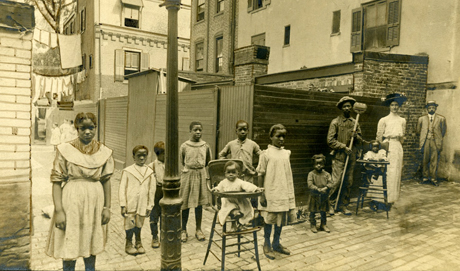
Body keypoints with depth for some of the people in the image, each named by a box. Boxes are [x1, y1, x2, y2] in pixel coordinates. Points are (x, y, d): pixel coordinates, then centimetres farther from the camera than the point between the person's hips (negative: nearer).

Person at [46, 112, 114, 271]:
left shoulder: (104, 152, 1)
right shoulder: (65, 150, -7)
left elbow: (106, 180, 5)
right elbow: (57, 181, -8)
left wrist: (107, 207, 3)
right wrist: (58, 211, -13)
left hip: (95, 203, 3)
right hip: (71, 202, -2)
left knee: (91, 247, 16)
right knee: (70, 248, 6)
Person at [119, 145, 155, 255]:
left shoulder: (149, 172, 3)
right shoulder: (127, 171, -3)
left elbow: (152, 190, 7)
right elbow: (122, 189, -2)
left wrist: (149, 206, 6)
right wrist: (123, 206, -6)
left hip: (142, 205, 2)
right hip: (130, 204, -2)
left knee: (139, 225, 11)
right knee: (130, 224, 3)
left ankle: (138, 243, 30)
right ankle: (129, 244, 23)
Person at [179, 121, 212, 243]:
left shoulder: (205, 146, 1)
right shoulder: (184, 146, -5)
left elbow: (208, 162, 13)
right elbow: (182, 161, 7)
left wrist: (199, 166, 5)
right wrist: (190, 167, 4)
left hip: (201, 175, 2)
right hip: (187, 175, -2)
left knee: (199, 203, 9)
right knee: (185, 203, 4)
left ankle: (198, 229, 23)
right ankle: (183, 230, 19)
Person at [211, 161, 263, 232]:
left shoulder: (240, 182, -6)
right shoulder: (223, 182, 4)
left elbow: (248, 186, -17)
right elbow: (219, 188, 13)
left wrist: (256, 189, -34)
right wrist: (216, 189, -11)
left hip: (239, 203, 1)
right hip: (229, 204, -1)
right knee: (235, 213, -29)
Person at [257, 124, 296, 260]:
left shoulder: (286, 153, 6)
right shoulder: (266, 154, -9)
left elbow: (288, 174, 12)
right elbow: (261, 175, -8)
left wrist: (291, 192, 12)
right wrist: (261, 195, -10)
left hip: (284, 193, 5)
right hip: (271, 194, -5)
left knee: (282, 218, 14)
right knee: (269, 219, 6)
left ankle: (276, 244, 32)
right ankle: (267, 245, 25)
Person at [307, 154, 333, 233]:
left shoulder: (326, 174, 1)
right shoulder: (311, 174, -8)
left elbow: (331, 183, -7)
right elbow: (310, 184, -16)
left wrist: (326, 188, -26)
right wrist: (318, 189, -25)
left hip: (324, 197, 2)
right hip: (314, 197, -2)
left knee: (323, 212, 14)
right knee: (313, 212, 7)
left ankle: (323, 225, 30)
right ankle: (313, 225, 22)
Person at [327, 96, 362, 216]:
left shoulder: (354, 122, 13)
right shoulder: (335, 122, -1)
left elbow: (360, 139, 19)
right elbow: (330, 140, -7)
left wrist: (356, 136, -4)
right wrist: (344, 146, -13)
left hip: (351, 156, 5)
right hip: (339, 156, -5)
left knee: (348, 182, 7)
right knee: (336, 181, -8)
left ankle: (343, 205, 18)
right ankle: (329, 204, 8)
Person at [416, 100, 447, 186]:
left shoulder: (441, 118, 5)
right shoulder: (422, 119, 8)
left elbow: (443, 130, 15)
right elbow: (418, 130, 19)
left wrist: (439, 138, 14)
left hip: (435, 142, -1)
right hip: (425, 142, 1)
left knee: (434, 160, -2)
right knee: (425, 160, 5)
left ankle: (433, 178, 6)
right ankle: (425, 176, 15)